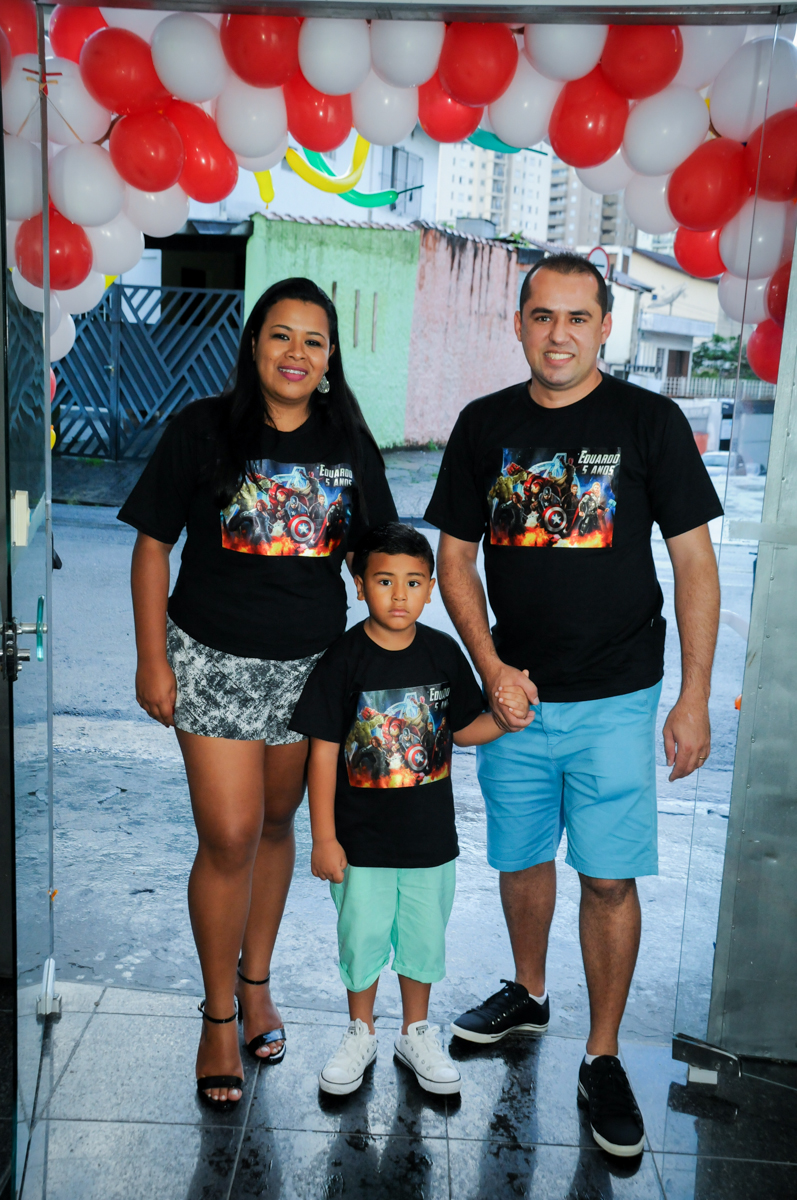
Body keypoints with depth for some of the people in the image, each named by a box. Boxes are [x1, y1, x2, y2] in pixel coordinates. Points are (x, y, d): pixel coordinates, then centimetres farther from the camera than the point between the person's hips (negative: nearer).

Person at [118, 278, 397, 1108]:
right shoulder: (202, 430, -6)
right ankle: (218, 1014, 18)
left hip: (311, 662, 3)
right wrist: (152, 660, -7)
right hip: (214, 661, -3)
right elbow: (152, 545, -4)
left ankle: (256, 980, 36)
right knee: (229, 837, -3)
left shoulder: (349, 445, 3)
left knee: (275, 823, 15)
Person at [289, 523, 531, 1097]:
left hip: (429, 834, 3)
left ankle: (417, 1032, 39)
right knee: (362, 936, 13)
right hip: (361, 836, -2)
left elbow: (463, 728, 7)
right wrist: (324, 838, -10)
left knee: (424, 935, 16)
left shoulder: (443, 653, -4)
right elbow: (324, 752, -10)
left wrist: (505, 719, -14)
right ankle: (361, 1033, 37)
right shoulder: (344, 660, -13)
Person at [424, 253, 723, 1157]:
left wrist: (694, 698, -7)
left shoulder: (649, 421, -4)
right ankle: (527, 995, 41)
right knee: (521, 858, 16)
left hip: (615, 699, -2)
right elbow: (454, 557, 6)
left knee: (610, 878, 2)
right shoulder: (485, 425, 3)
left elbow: (694, 562, -3)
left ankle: (602, 1058, 20)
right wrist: (491, 667, -7)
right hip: (512, 693, 3)